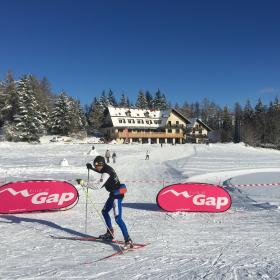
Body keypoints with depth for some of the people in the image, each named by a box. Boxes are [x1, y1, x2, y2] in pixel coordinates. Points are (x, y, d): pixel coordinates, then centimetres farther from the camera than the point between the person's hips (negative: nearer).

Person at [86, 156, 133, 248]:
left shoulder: (106, 173, -21)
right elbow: (101, 171, 34)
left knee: (118, 218, -15)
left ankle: (128, 240, -16)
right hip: (114, 194, 11)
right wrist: (91, 168, 24)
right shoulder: (106, 168, 7)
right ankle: (110, 233, 35)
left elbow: (98, 186, -27)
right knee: (104, 212, 22)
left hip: (117, 195, -11)